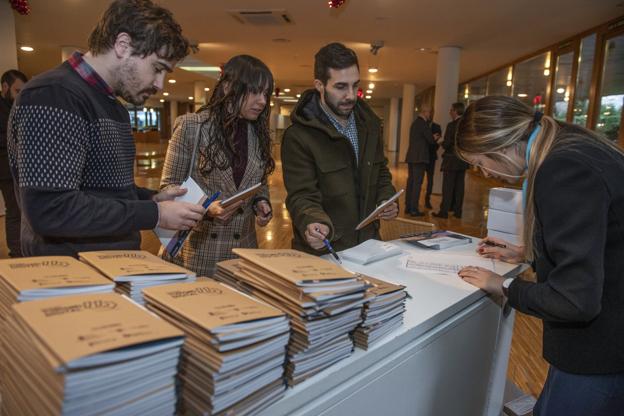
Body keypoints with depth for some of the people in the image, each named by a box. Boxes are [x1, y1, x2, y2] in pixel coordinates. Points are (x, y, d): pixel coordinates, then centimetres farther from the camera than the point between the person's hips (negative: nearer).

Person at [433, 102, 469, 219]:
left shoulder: (451, 125, -15)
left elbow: (446, 144, -17)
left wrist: (442, 143, 4)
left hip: (451, 160, -6)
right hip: (463, 160, 6)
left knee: (447, 187, -1)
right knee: (459, 187, 10)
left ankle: (444, 211, 1)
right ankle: (457, 211, 15)